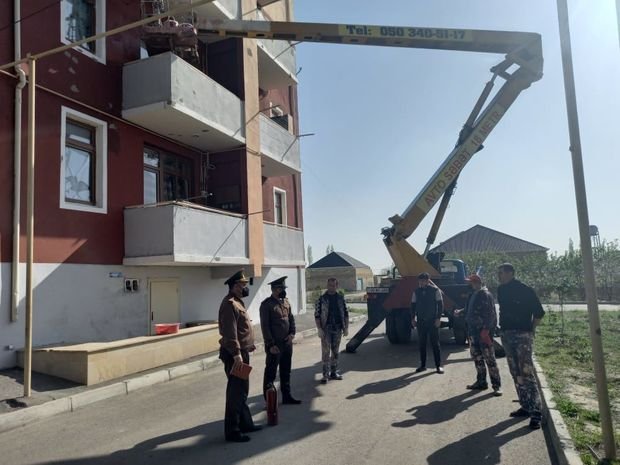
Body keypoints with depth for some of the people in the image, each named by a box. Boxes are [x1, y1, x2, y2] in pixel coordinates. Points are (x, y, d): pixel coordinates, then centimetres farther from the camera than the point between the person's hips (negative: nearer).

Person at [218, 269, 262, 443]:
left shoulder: (237, 302, 15)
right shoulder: (229, 304, -18)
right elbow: (229, 332, -25)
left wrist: (249, 345, 21)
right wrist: (236, 354, -27)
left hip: (241, 352, 11)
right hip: (235, 355, -11)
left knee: (242, 390, 18)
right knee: (236, 392, -3)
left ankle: (245, 423, 30)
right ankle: (232, 431, 6)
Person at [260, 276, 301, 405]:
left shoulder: (286, 301, 9)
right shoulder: (266, 304, -13)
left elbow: (291, 318, 16)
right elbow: (265, 326, -14)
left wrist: (292, 333, 0)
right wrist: (271, 345, -16)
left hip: (287, 343, 7)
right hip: (275, 345, -7)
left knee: (286, 372, 17)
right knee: (270, 373, 3)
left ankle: (286, 396, 29)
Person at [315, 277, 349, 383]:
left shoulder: (341, 298, 5)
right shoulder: (321, 299, -4)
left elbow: (346, 313, 8)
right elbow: (317, 315, -5)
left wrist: (346, 328, 2)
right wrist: (319, 329, -12)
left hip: (338, 329, 3)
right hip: (326, 329, -3)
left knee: (335, 351, 12)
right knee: (326, 352, -2)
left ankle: (334, 372, 23)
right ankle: (325, 374, 5)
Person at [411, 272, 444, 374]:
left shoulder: (435, 290, -5)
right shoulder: (416, 292, 6)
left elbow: (440, 304, -4)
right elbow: (413, 305, 11)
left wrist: (438, 318, -10)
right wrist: (413, 318, 5)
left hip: (432, 321, -3)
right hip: (420, 321, 3)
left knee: (435, 343, 2)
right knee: (422, 344, 8)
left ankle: (438, 366, 10)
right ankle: (422, 365, 17)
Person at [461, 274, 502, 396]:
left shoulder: (486, 295, -13)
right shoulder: (472, 295, 14)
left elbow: (491, 314, -18)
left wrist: (486, 329, -22)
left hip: (484, 331, -9)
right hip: (473, 331, 9)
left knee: (489, 358, -5)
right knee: (476, 357, 15)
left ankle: (496, 385, 2)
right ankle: (481, 382, 26)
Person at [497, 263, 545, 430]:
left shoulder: (525, 290, -10)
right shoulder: (501, 290, 10)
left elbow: (539, 312, -6)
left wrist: (530, 328, -2)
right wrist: (503, 327, 10)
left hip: (522, 335, -7)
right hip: (507, 335, 7)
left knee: (526, 373, -11)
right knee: (516, 374, 12)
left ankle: (536, 412, -8)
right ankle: (525, 406, 22)